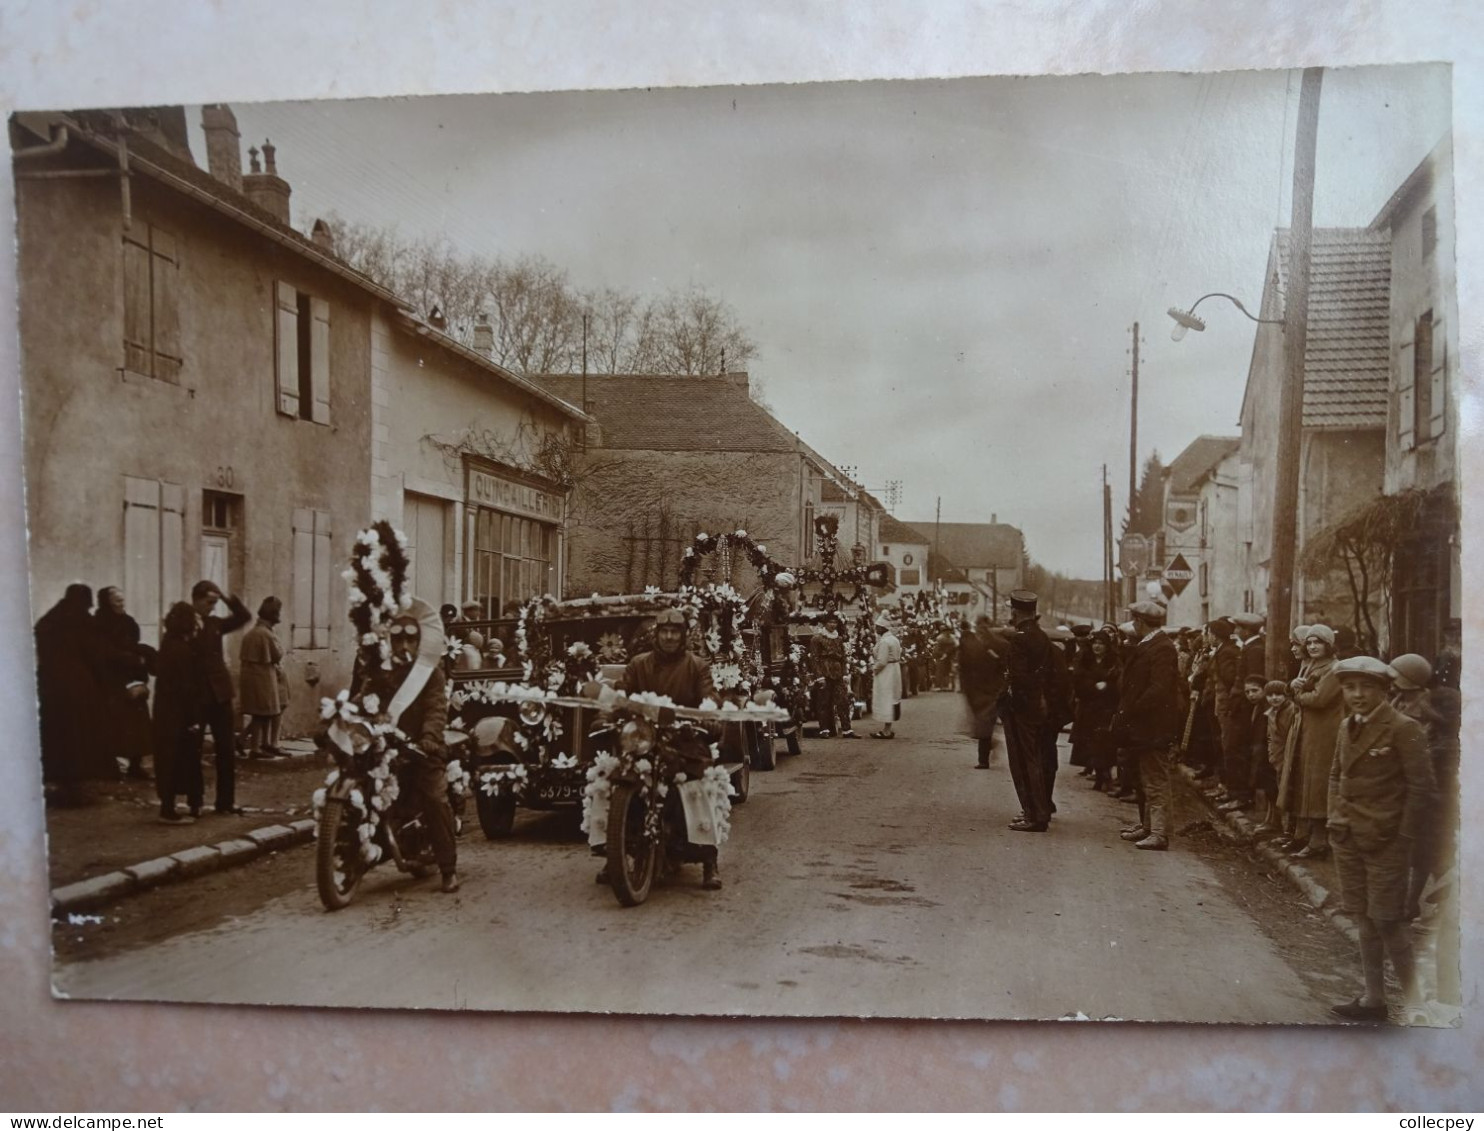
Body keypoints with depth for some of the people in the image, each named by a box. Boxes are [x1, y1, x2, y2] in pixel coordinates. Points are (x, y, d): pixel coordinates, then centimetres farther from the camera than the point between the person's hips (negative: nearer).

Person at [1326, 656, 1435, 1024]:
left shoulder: (1404, 728, -13)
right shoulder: (1348, 727, 8)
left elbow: (1422, 787, -12)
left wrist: (1404, 838, -11)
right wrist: (1336, 817, 9)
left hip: (1386, 841, -6)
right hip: (1348, 838, 7)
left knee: (1387, 920, -2)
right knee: (1364, 919, 12)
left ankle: (1412, 1001, 11)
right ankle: (1373, 998, 22)